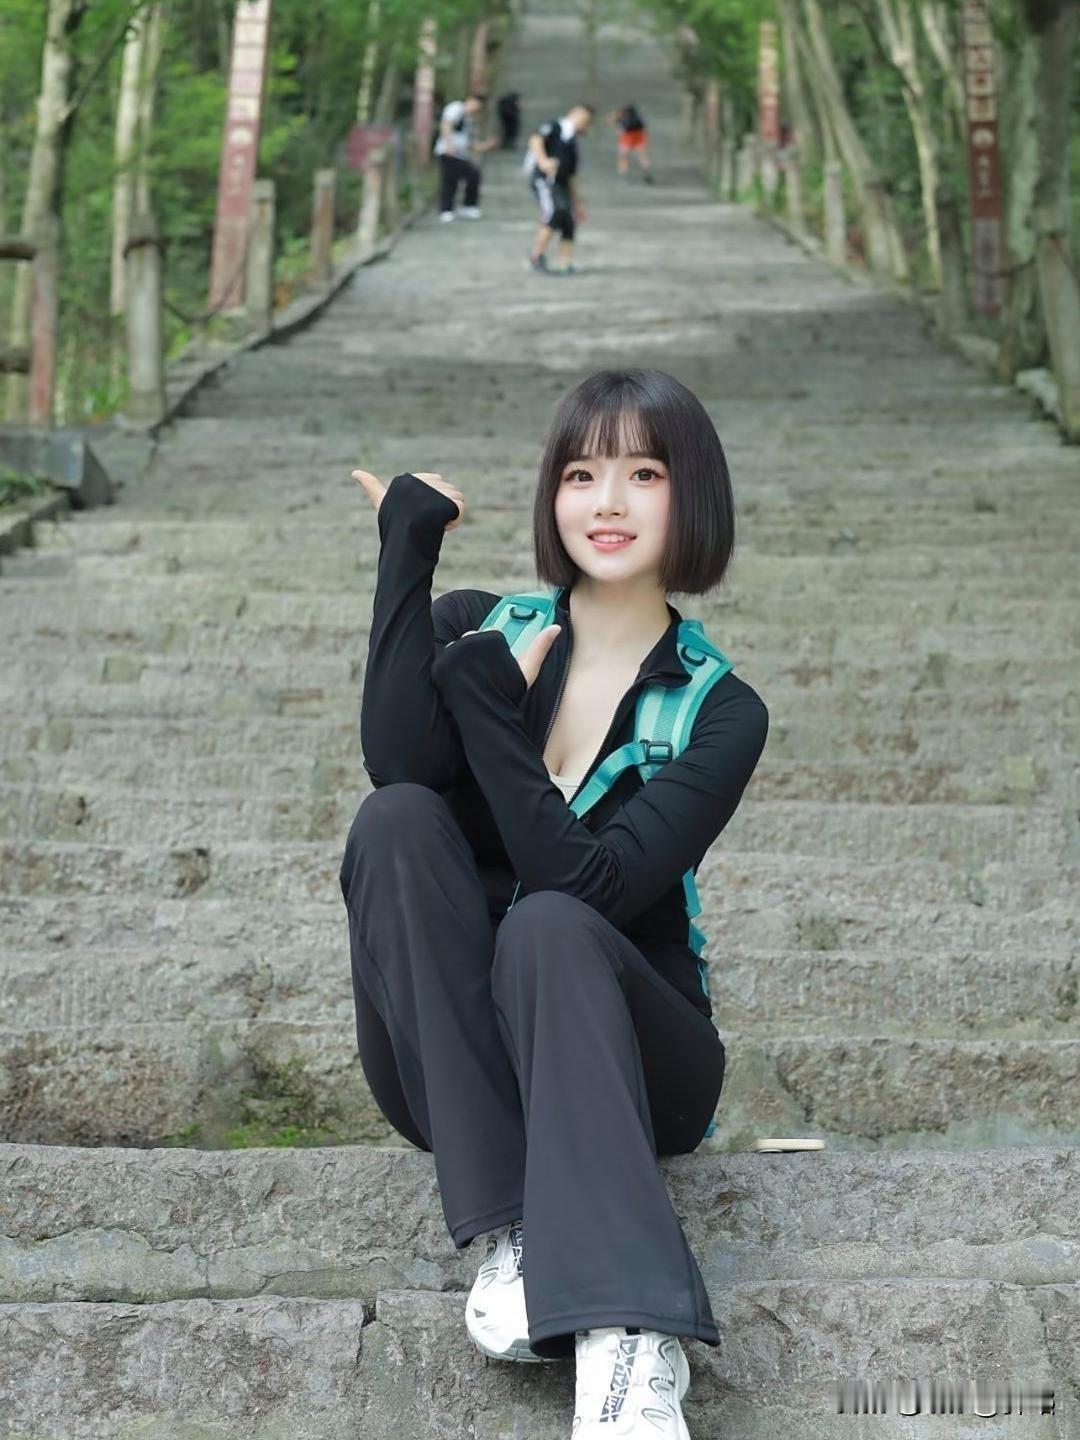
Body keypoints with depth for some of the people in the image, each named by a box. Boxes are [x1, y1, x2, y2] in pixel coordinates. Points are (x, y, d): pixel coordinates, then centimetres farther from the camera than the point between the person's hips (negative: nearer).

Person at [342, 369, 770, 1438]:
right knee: (395, 820, -24)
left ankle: (630, 1348, -50)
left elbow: (589, 880, -21)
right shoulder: (480, 629, 3)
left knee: (549, 925, -34)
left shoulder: (720, 712, -5)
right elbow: (399, 763, -20)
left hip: (617, 1054, -2)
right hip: (450, 1062, 2)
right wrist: (408, 548, -17)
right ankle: (509, 1233, -33)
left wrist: (487, 700, -16)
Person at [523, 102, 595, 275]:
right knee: (555, 212, -26)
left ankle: (565, 264, -2)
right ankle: (537, 254, -15)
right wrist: (543, 161, -30)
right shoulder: (554, 127, 5)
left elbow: (571, 177, 30)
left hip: (560, 183, 8)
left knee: (568, 223, -3)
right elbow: (536, 139, -13)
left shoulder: (572, 143, 27)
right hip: (543, 177, -8)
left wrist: (578, 202, 28)